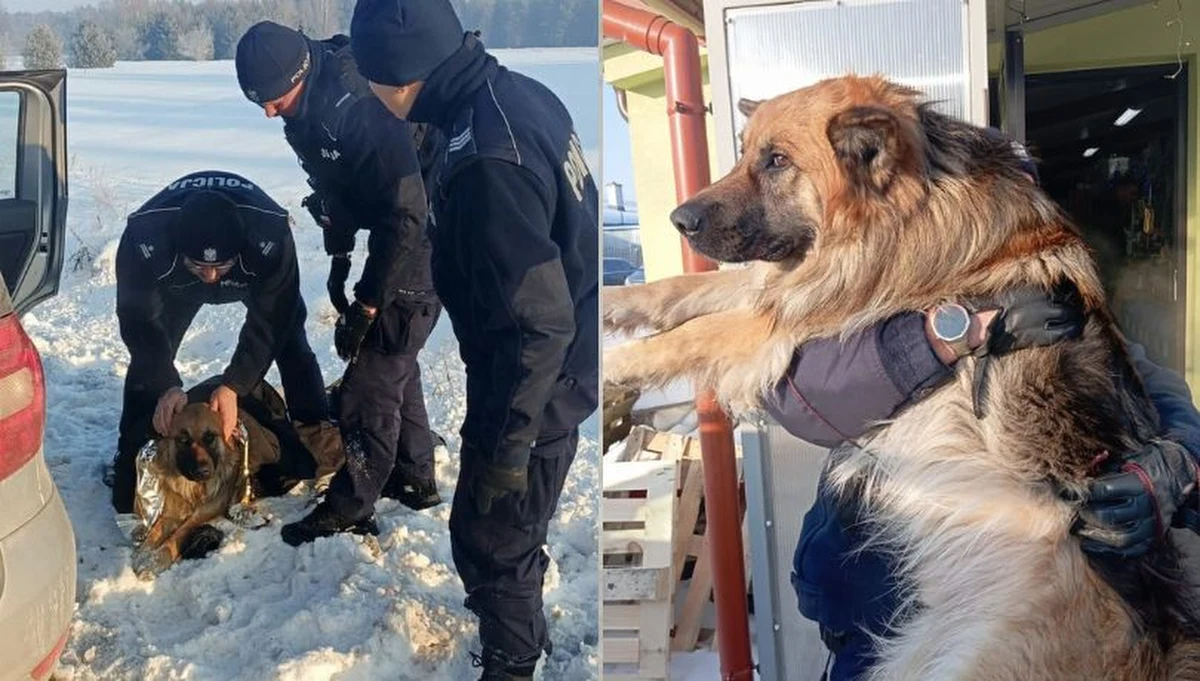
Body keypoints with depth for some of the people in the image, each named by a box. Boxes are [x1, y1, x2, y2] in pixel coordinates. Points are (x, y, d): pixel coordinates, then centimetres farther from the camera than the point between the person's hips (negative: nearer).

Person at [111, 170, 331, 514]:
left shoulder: (271, 234, -47)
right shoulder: (143, 236, -44)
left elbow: (268, 323, -35)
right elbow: (138, 320, -30)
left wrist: (233, 386, -40)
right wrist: (167, 386, -39)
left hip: (257, 274, 0)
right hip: (175, 280, 1)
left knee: (291, 346, -4)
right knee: (148, 359, -5)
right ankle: (131, 462, 8)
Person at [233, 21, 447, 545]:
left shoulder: (363, 108, -31)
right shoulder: (308, 106, -2)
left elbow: (406, 216, -31)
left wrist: (366, 306, -25)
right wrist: (339, 256, 13)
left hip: (423, 246, -10)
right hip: (389, 241, 10)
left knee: (373, 373, -5)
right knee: (392, 362, 19)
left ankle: (350, 509, 9)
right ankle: (414, 478, 34)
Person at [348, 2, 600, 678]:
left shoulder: (486, 162, -31)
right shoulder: (517, 92, -1)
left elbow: (536, 322, -30)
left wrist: (507, 440, -19)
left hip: (536, 384, -10)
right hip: (565, 364, 10)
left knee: (490, 539, 10)